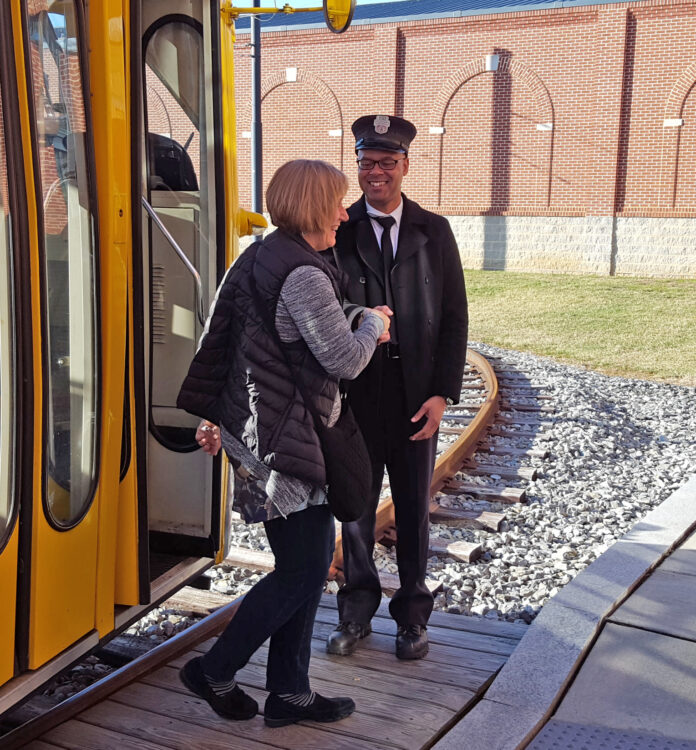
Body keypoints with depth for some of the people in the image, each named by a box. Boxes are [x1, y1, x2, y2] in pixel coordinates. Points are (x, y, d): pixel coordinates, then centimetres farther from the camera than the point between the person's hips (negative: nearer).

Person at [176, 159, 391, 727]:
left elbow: (219, 340, 17)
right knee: (303, 568, 1)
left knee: (312, 556, 15)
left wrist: (214, 415, 23)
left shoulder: (257, 258, 13)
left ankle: (289, 693, 24)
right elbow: (345, 359, -16)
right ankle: (215, 671, 17)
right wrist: (372, 322, 4)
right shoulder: (303, 274, -18)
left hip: (250, 425, 10)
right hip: (283, 440, -10)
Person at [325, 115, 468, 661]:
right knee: (356, 507, 10)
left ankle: (412, 616, 29)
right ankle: (357, 612, 28)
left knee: (414, 511, 12)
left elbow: (455, 317, 1)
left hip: (417, 397, 1)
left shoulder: (434, 231, 2)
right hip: (354, 394, 0)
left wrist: (443, 393, -7)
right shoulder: (339, 231, 0)